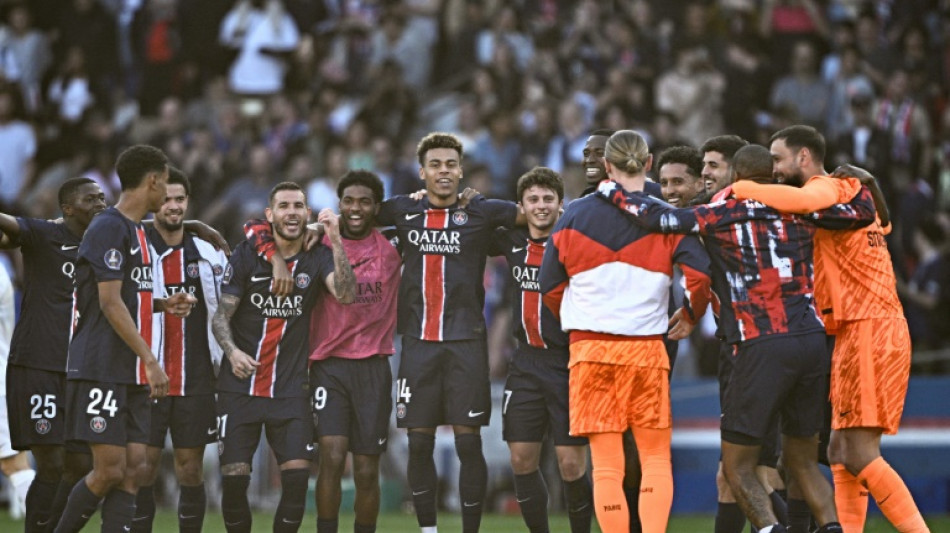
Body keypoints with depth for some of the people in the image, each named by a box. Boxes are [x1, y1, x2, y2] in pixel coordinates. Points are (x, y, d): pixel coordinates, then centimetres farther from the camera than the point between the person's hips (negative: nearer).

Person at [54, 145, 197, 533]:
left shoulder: (138, 231, 18)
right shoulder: (108, 228, -12)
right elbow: (110, 303, -18)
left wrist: (162, 305, 11)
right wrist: (150, 359, -20)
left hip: (131, 376, 9)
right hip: (101, 372, -9)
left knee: (132, 470, 1)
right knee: (109, 470, -10)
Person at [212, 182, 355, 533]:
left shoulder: (318, 257, 4)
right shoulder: (247, 256, 2)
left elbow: (345, 294, -15)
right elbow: (221, 316, 1)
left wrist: (335, 240, -21)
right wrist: (232, 351, -18)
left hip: (291, 389, 1)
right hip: (241, 386, 0)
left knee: (297, 474, -11)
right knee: (234, 475, -6)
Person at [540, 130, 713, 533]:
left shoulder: (575, 215, 3)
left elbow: (549, 283, 8)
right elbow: (700, 273, -11)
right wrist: (690, 316, 8)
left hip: (589, 348, 1)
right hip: (646, 348, -1)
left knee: (606, 464, 4)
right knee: (656, 458, 7)